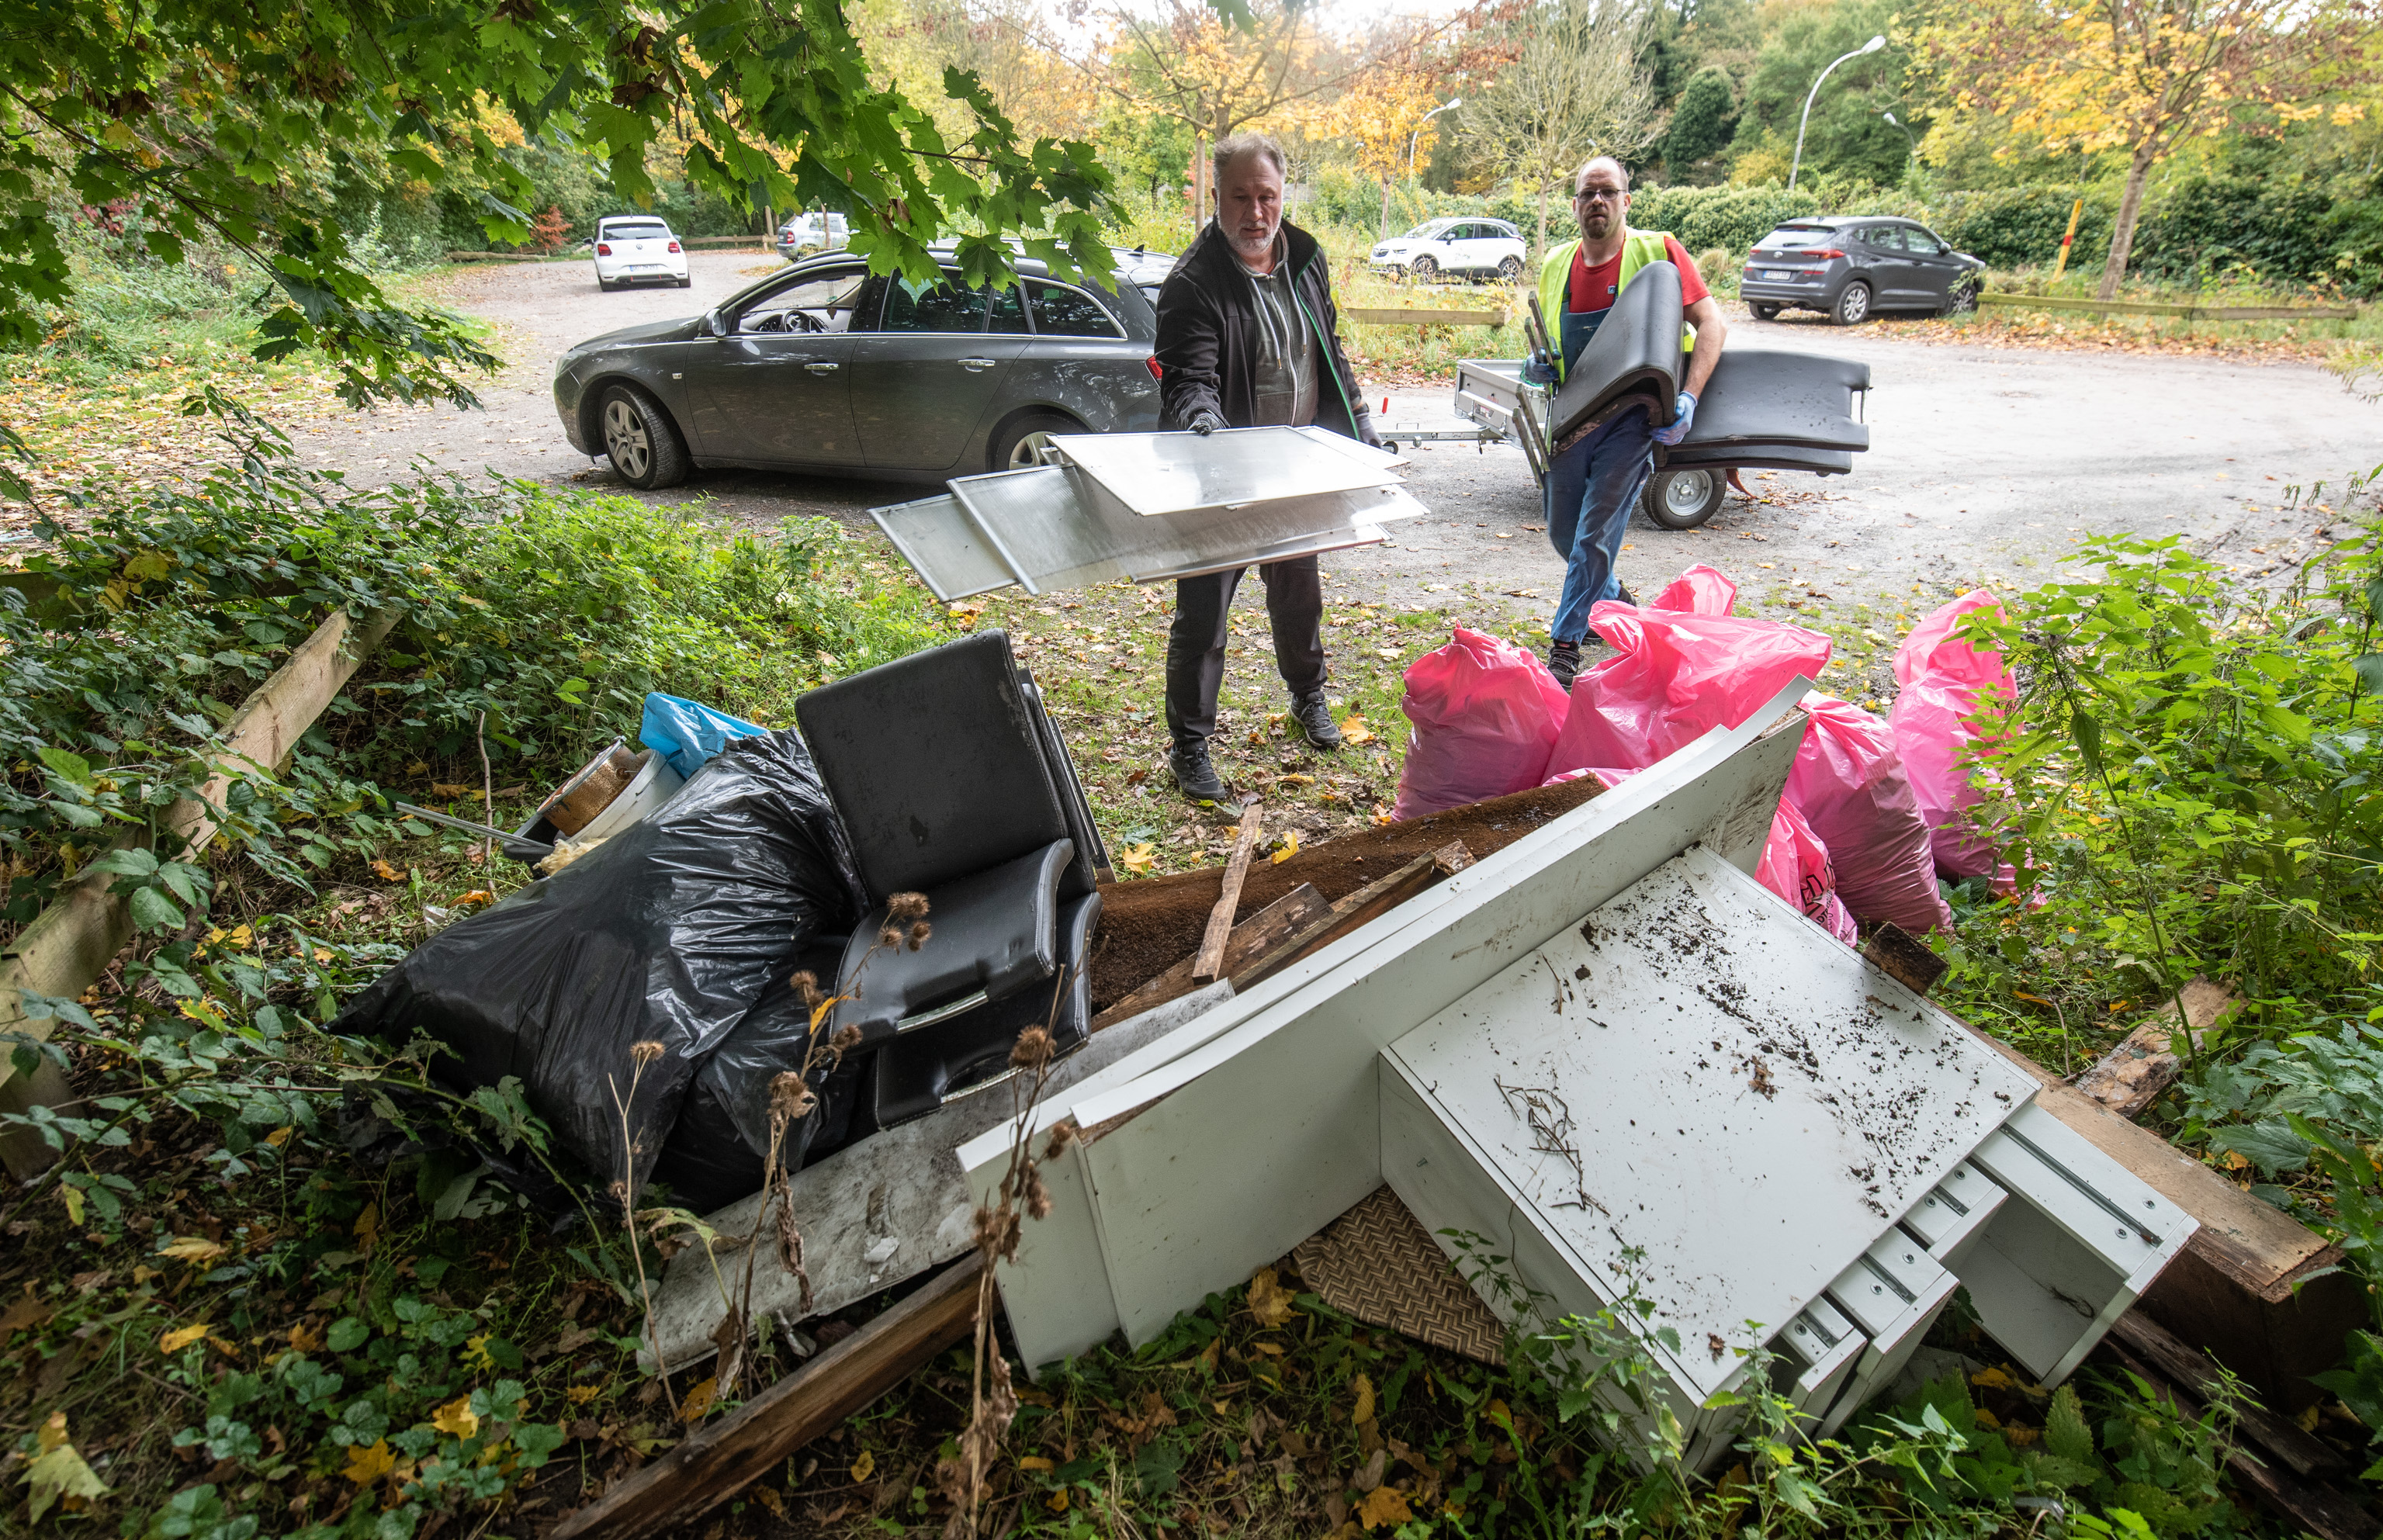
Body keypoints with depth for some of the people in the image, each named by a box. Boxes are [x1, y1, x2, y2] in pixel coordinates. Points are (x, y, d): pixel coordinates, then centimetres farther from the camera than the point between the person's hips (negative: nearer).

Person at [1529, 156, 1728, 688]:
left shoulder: (1657, 250, -6)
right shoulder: (1556, 265, 8)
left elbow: (1712, 324, -9)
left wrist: (1688, 397, -22)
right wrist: (1539, 366, -2)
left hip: (1630, 418, -5)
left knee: (1594, 534, -8)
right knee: (1562, 532, 13)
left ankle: (1565, 644, 2)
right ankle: (1613, 601, 39)